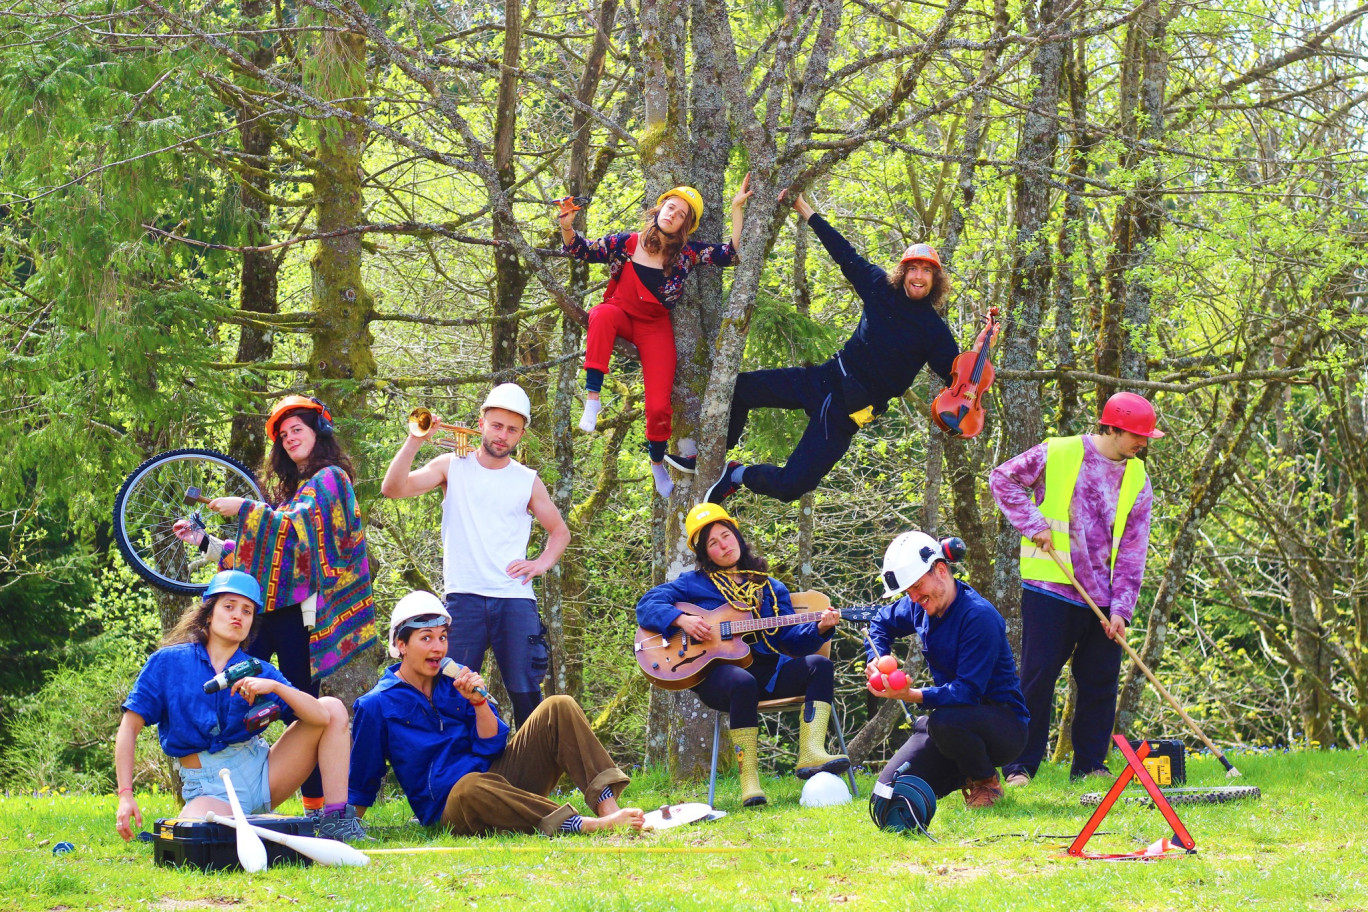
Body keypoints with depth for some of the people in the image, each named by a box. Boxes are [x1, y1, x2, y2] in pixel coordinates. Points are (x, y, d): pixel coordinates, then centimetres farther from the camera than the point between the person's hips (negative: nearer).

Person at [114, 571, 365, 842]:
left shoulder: (258, 672, 5)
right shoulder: (168, 662, 1)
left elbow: (322, 717, -6)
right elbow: (129, 728, -2)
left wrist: (274, 686, -23)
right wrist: (126, 796, -13)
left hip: (261, 771, 4)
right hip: (210, 788, -4)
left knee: (333, 707, -4)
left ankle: (335, 820, -8)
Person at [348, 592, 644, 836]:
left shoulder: (456, 680, 14)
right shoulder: (376, 706, 1)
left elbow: (492, 746, 7)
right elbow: (360, 784, 8)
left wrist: (479, 701, -7)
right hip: (450, 809, -6)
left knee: (559, 708, -10)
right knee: (472, 786, -44)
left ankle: (607, 806, -30)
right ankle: (580, 825, -49)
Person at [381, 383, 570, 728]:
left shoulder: (528, 482, 11)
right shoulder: (453, 467, 8)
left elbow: (560, 531, 23)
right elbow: (392, 488, -3)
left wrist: (542, 563, 5)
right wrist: (415, 441, -13)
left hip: (515, 599, 1)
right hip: (463, 597, -1)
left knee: (525, 692, -1)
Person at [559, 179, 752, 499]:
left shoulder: (687, 253, -5)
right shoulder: (625, 243, -7)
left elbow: (732, 254, -10)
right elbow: (583, 250, -3)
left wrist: (736, 209, -14)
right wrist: (567, 229, -23)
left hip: (655, 327, 0)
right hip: (621, 317, 0)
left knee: (659, 405, -9)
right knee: (602, 314, -40)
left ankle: (657, 464, 20)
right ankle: (592, 397, -41)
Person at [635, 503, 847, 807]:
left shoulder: (770, 588, 23)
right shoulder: (694, 584, 13)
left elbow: (790, 639, 16)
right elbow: (646, 606, 3)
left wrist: (819, 628, -4)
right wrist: (682, 619, -14)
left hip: (765, 668, 4)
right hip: (717, 671, -4)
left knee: (819, 665, -20)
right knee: (743, 683, -39)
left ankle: (811, 755, -37)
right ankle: (749, 779, -37)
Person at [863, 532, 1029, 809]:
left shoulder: (979, 616, -23)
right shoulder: (920, 606, 2)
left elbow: (968, 691, -29)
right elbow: (882, 622, 24)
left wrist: (914, 695, -41)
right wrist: (877, 659, 4)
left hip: (1005, 724, -7)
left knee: (944, 721, -40)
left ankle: (987, 783, -11)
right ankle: (965, 774, 18)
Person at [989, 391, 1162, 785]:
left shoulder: (1137, 481, 7)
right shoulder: (1056, 454, -4)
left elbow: (1132, 553, 4)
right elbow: (1002, 479, 3)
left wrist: (1120, 608, -5)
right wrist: (1033, 523, -9)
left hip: (1102, 597, 4)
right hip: (1050, 589, -4)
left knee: (1101, 680, 6)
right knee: (1038, 676, -4)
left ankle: (1089, 765, 17)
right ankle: (1020, 766, 2)